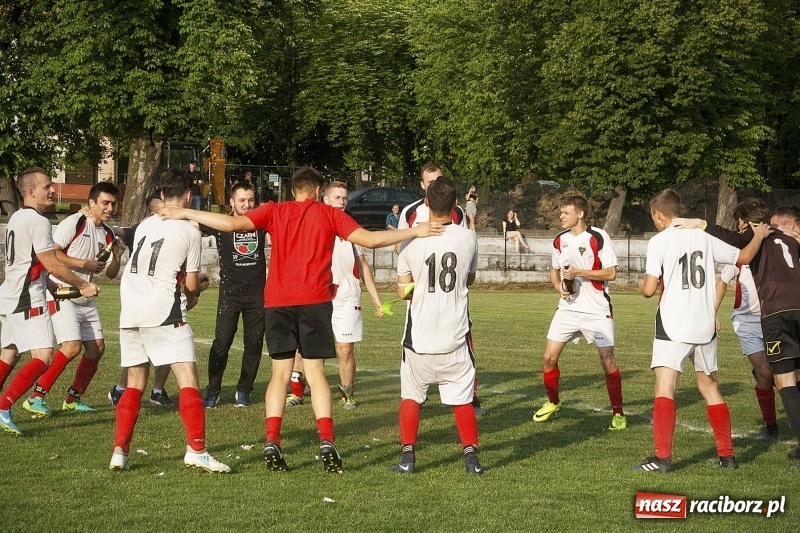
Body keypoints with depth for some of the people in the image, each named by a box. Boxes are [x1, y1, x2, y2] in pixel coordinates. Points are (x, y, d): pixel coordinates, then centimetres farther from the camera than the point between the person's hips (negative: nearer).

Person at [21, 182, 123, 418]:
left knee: (97, 347, 5)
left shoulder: (108, 234, 10)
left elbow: (110, 274, 13)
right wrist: (84, 264, -20)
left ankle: (73, 398, 20)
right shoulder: (74, 222, -13)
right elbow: (51, 254, -19)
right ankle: (36, 397, -13)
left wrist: (116, 256, -7)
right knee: (72, 346, -20)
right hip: (60, 294, -8)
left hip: (85, 299, 8)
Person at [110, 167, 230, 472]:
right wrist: (195, 287, 23)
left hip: (130, 313, 6)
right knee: (188, 379, -5)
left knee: (135, 384, 15)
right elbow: (191, 285, 1)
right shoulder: (189, 231, 0)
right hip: (163, 313, -6)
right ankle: (196, 450, -13)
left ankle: (119, 452, 10)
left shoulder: (144, 226, 16)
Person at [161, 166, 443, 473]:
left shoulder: (274, 211, 9)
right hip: (314, 301, -1)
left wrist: (185, 214, 6)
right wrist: (416, 232, 7)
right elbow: (370, 239, 1)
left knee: (280, 373, 7)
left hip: (276, 302, 1)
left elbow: (231, 224, -2)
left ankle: (272, 442, -6)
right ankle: (326, 440, -12)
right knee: (315, 372, 3)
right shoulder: (329, 214, 7)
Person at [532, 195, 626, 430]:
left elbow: (611, 272, -13)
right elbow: (554, 270, 18)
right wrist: (559, 286, -4)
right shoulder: (560, 240, 6)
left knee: (608, 361, -4)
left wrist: (579, 273, -20)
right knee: (549, 357, 0)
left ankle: (618, 412, 9)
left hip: (597, 310, -5)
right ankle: (553, 402, 22)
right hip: (568, 308, 5)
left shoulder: (598, 237, -11)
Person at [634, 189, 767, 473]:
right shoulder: (703, 237, 7)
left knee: (664, 388, -8)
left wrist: (642, 285, 14)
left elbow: (649, 289, -10)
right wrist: (759, 235, 34)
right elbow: (743, 257, 16)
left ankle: (662, 456, -18)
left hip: (673, 326, -5)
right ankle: (727, 455, 19)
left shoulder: (659, 241, -6)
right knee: (710, 388, 16)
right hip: (705, 326, 5)